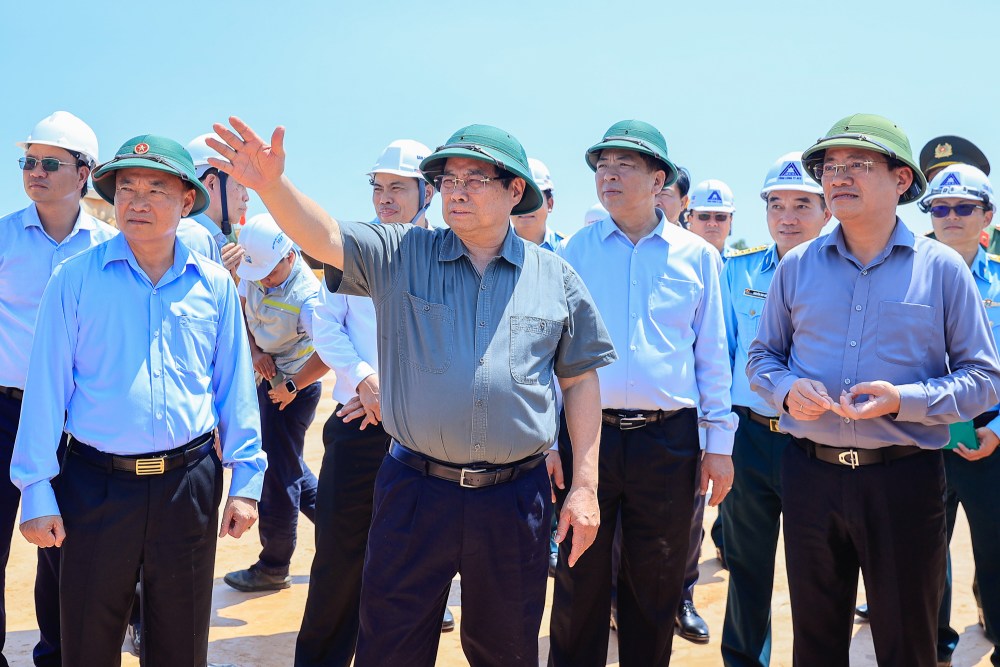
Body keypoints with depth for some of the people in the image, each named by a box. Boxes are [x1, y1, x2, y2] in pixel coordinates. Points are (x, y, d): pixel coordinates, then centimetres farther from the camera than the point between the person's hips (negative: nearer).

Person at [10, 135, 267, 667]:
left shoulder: (215, 285, 3)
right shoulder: (75, 279, -3)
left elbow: (235, 387, 6)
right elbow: (46, 389, -2)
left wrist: (245, 479, 2)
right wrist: (36, 490, -4)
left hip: (190, 483, 1)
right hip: (96, 483, -1)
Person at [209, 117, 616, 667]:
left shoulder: (555, 277, 4)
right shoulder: (400, 255, 3)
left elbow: (580, 378, 7)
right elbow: (323, 236, -11)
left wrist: (585, 484, 3)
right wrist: (272, 183, -31)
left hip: (515, 498, 1)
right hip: (415, 492, 0)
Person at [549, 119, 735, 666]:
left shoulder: (696, 256, 5)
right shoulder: (575, 252, 4)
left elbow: (712, 354, 7)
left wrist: (718, 442, 3)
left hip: (668, 438, 1)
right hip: (584, 434, 0)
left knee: (655, 588, 12)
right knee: (580, 585, 8)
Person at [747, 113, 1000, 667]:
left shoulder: (942, 268, -2)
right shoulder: (797, 266, 5)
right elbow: (762, 356, 13)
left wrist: (904, 400, -19)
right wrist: (786, 389, -9)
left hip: (905, 480, -2)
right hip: (811, 474, 2)